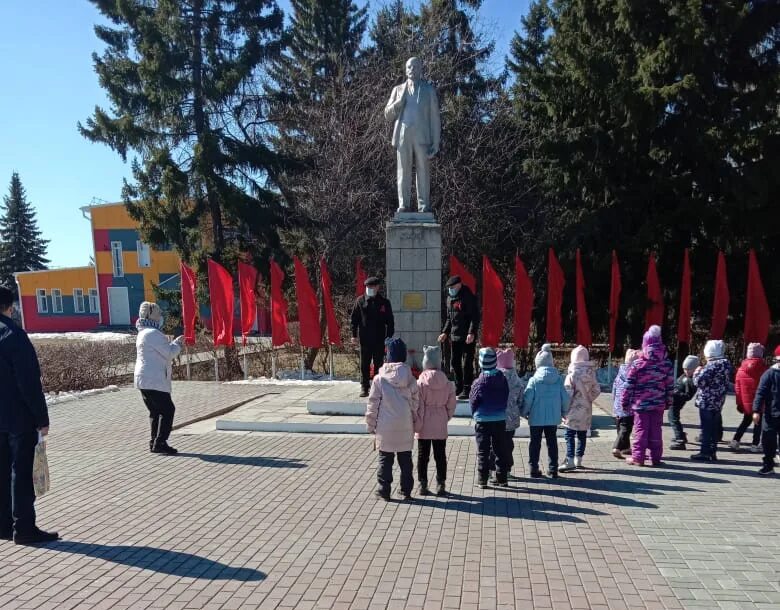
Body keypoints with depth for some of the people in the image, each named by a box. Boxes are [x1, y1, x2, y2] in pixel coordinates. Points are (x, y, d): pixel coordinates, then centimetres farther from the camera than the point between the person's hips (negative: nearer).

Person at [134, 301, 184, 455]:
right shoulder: (153, 333, -16)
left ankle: (154, 442, 20)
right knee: (167, 409, -8)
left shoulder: (143, 333, 17)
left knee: (155, 411, 16)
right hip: (153, 380, -11)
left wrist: (174, 343, 16)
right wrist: (178, 343, 0)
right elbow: (169, 353, -17)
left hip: (144, 379, 11)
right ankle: (160, 443, -7)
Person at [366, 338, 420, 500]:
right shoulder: (410, 378, -4)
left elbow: (373, 404, -5)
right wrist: (415, 422, 17)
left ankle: (384, 490, 15)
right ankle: (406, 490, 21)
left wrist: (371, 425, 6)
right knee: (405, 459, 14)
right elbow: (415, 403, 4)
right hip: (405, 427, 2)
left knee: (385, 459, 10)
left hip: (385, 427, -2)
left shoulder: (379, 378, -10)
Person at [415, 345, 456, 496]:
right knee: (440, 455, 11)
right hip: (440, 426, 2)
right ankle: (441, 485, 16)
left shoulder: (420, 383, -13)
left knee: (422, 455, 9)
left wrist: (417, 424, -5)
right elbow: (451, 405, 2)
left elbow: (417, 406, -12)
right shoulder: (448, 383, -4)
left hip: (424, 427, -2)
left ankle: (423, 485, 14)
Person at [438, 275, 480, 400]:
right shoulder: (450, 298, 13)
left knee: (467, 363, -5)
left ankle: (467, 390, 2)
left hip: (467, 337, -8)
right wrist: (445, 332, 14)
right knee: (455, 362, 12)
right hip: (455, 336, 8)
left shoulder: (468, 297, -11)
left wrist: (471, 333, -22)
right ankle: (458, 387, 24)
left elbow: (475, 316, -14)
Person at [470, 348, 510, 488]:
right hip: (500, 419, 4)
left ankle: (482, 480, 6)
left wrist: (475, 415, 9)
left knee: (483, 451, 5)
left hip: (483, 420, -4)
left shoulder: (480, 382, -16)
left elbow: (473, 401, -8)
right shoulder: (502, 378, -3)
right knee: (501, 450, 14)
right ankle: (502, 478, 19)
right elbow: (506, 397, 4)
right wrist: (501, 410, 14)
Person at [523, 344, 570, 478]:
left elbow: (527, 399, -13)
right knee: (552, 442, 14)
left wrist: (525, 412, 3)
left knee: (535, 443, 9)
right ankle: (553, 469, 18)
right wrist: (564, 411, 16)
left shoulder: (534, 380, -14)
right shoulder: (558, 379, -5)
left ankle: (534, 469, 12)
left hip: (536, 417, -2)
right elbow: (565, 398, 0)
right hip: (553, 417, 3)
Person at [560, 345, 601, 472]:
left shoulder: (573, 374, -15)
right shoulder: (591, 373, 2)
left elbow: (568, 393, -15)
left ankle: (570, 460, -9)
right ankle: (578, 459, 20)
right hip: (586, 409, 6)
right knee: (582, 435, 13)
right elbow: (597, 390, 5)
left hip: (574, 409, -6)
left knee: (570, 435, -2)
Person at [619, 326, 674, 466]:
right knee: (656, 430, 9)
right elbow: (670, 386, 5)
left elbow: (629, 385, -7)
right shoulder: (667, 364, 1)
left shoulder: (637, 364, -9)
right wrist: (668, 402, 15)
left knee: (640, 430, 3)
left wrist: (624, 402, 2)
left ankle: (638, 457, 7)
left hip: (640, 404, -3)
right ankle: (656, 458, 16)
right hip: (659, 404, 3)